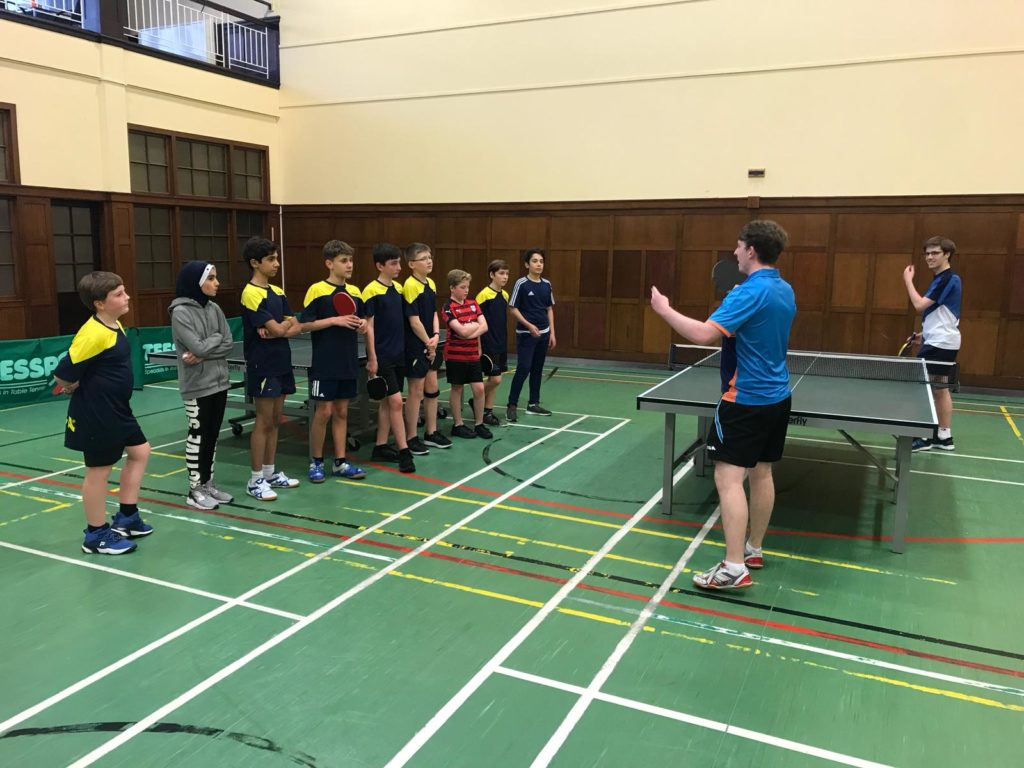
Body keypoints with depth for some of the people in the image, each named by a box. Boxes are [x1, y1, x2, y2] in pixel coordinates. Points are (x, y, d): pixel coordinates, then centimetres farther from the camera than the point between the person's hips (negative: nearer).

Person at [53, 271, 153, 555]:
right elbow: (62, 375, -23)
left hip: (118, 410, 10)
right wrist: (79, 388, -5)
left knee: (140, 451, 18)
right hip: (96, 415, -10)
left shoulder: (115, 326, 4)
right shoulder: (94, 334, -25)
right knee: (99, 470, 3)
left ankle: (126, 518, 29)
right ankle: (96, 535, 19)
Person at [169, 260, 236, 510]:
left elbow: (228, 344, 0)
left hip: (219, 382, 6)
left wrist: (203, 356, -13)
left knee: (213, 435, 13)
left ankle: (208, 483, 24)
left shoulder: (214, 308, 6)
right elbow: (199, 347, -21)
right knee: (198, 436, 3)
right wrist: (217, 337, -5)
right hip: (197, 386, -6)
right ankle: (195, 490, 14)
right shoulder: (180, 312, -13)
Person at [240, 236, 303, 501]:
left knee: (275, 420, 12)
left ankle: (270, 472, 22)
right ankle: (256, 480, 6)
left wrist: (280, 329, -13)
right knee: (264, 422, -3)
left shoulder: (278, 292, 11)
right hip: (262, 365, -8)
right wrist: (285, 325, 1)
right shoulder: (251, 293, -14)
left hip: (281, 362, 8)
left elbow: (297, 325, 6)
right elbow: (277, 329, -20)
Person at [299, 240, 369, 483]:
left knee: (342, 411, 11)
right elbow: (304, 324, -12)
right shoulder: (317, 290, -9)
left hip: (348, 363, 6)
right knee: (324, 411, -1)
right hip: (324, 364, -5)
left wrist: (363, 325, -4)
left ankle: (340, 462, 19)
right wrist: (335, 320, -20)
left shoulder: (355, 292, 8)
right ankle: (316, 462, 15)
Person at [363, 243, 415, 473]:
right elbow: (369, 327, -12)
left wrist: (404, 348, 14)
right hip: (382, 357, -7)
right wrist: (372, 359, -14)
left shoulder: (398, 288, 9)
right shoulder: (371, 291, -11)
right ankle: (404, 451, -3)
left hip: (398, 354, 7)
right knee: (396, 401, -8)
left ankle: (380, 448, 21)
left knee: (387, 402, 12)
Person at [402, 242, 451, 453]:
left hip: (430, 345, 8)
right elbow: (414, 320, -18)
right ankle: (411, 438, 10)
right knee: (416, 392, -1)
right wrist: (427, 343, -10)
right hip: (416, 346, -8)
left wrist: (436, 336, -5)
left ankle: (431, 433, 26)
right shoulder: (410, 286, -16)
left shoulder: (431, 284, 9)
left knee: (432, 388, 14)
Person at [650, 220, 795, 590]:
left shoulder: (750, 291, -19)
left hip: (746, 400, -9)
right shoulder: (785, 290, 9)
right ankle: (754, 550, 27)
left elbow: (704, 334, -29)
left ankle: (734, 567, -11)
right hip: (776, 397, 9)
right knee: (761, 473, 15)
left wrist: (664, 309, -17)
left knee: (728, 477, -9)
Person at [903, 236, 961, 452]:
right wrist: (926, 332, 16)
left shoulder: (948, 278, -16)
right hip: (942, 342, 10)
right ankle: (944, 436, 17)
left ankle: (923, 436, -5)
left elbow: (920, 305, -22)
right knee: (940, 390, 12)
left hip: (939, 343, -10)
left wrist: (908, 280, -12)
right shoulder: (942, 279, 15)